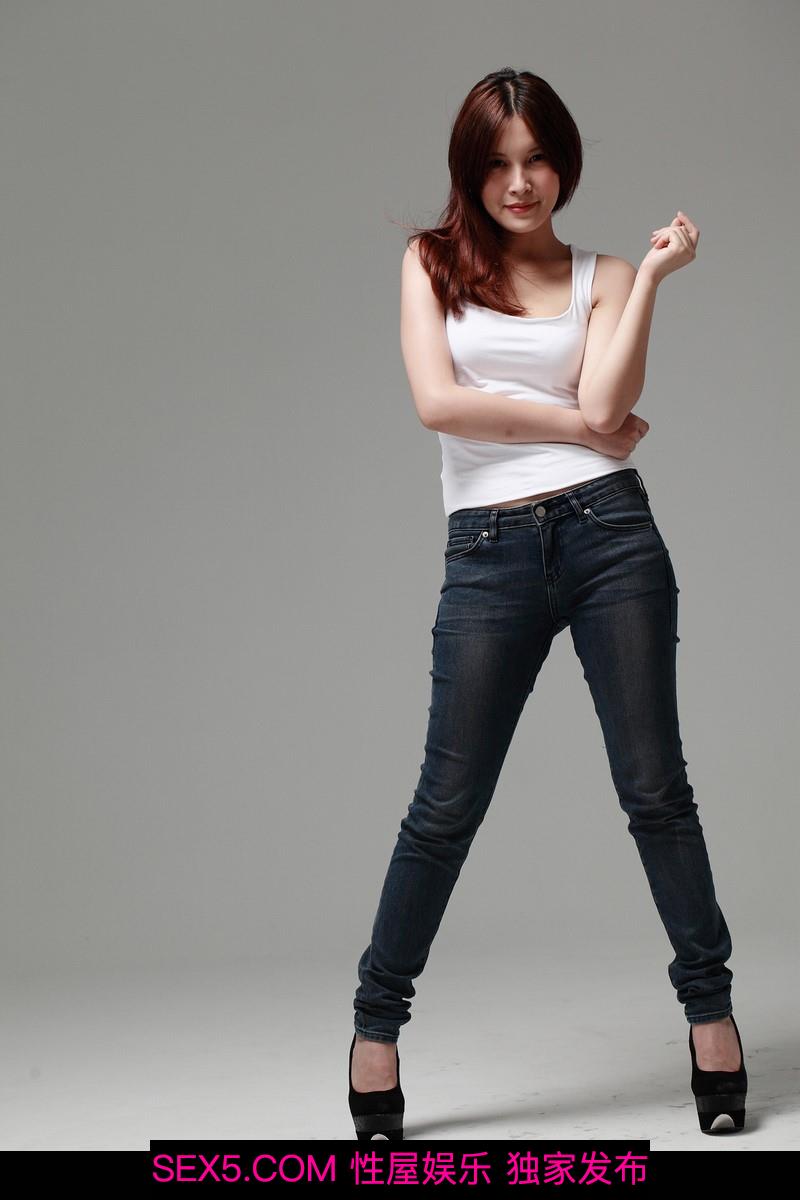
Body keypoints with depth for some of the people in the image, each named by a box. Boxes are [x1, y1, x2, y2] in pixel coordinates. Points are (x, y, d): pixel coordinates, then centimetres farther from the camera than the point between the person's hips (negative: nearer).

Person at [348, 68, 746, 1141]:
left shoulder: (602, 279, 11)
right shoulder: (431, 261, 11)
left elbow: (604, 405, -7)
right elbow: (437, 402, -5)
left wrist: (655, 276, -7)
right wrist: (575, 423, -3)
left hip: (608, 530, 1)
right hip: (489, 549, -1)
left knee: (655, 787, 4)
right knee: (447, 806, 1)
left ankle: (710, 1006, 16)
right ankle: (376, 1021, 14)